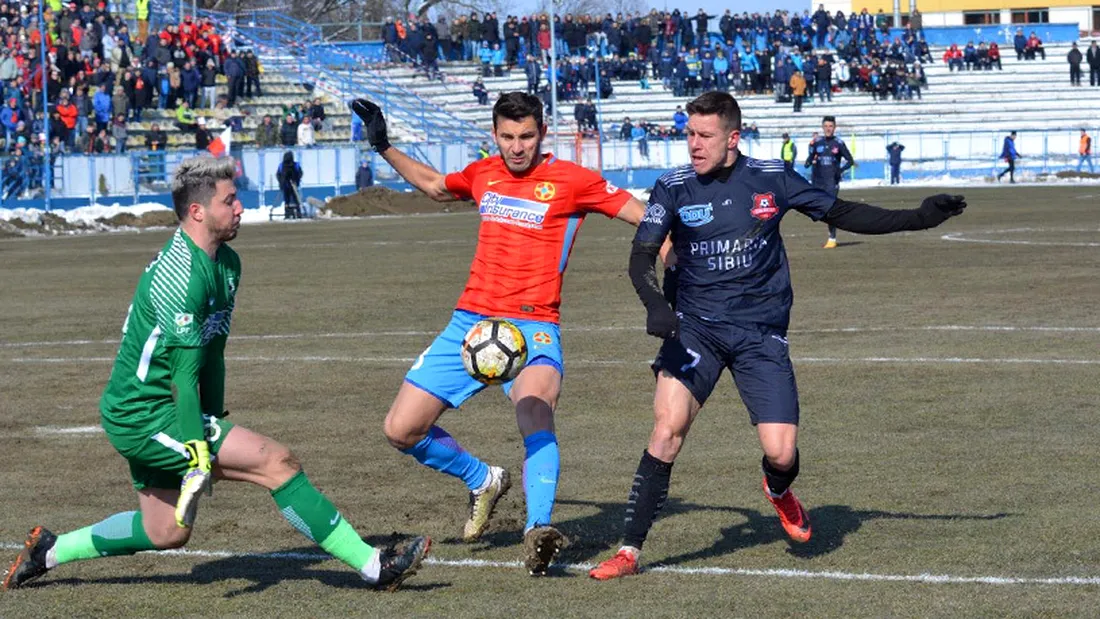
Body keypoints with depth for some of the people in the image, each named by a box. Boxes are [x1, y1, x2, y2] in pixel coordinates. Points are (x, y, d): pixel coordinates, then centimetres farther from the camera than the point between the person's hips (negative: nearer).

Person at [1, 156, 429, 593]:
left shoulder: (227, 264, 9)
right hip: (144, 415, -10)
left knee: (167, 532, 16)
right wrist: (198, 453, -28)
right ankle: (372, 566, -15)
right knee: (277, 461, -16)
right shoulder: (181, 274, -23)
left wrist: (215, 425, 19)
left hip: (142, 413, 10)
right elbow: (184, 373, -25)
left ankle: (48, 550, 27)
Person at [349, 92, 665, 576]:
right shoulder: (483, 174, 11)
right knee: (401, 431, 1)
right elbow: (435, 186, 33)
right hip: (470, 319, 5)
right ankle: (483, 480, 25)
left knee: (535, 411, -36)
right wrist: (383, 147, 30)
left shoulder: (571, 180, -3)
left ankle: (539, 530, -47)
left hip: (532, 327, -5)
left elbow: (648, 218, -2)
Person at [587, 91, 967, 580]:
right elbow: (642, 256, -10)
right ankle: (629, 550, -12)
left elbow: (842, 214, 8)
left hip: (762, 333, 0)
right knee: (667, 429, -20)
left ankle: (778, 490, 30)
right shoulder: (673, 188, -4)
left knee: (781, 453, -10)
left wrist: (919, 218, 5)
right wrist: (655, 303, -31)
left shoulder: (771, 180, -2)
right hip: (695, 326, 0)